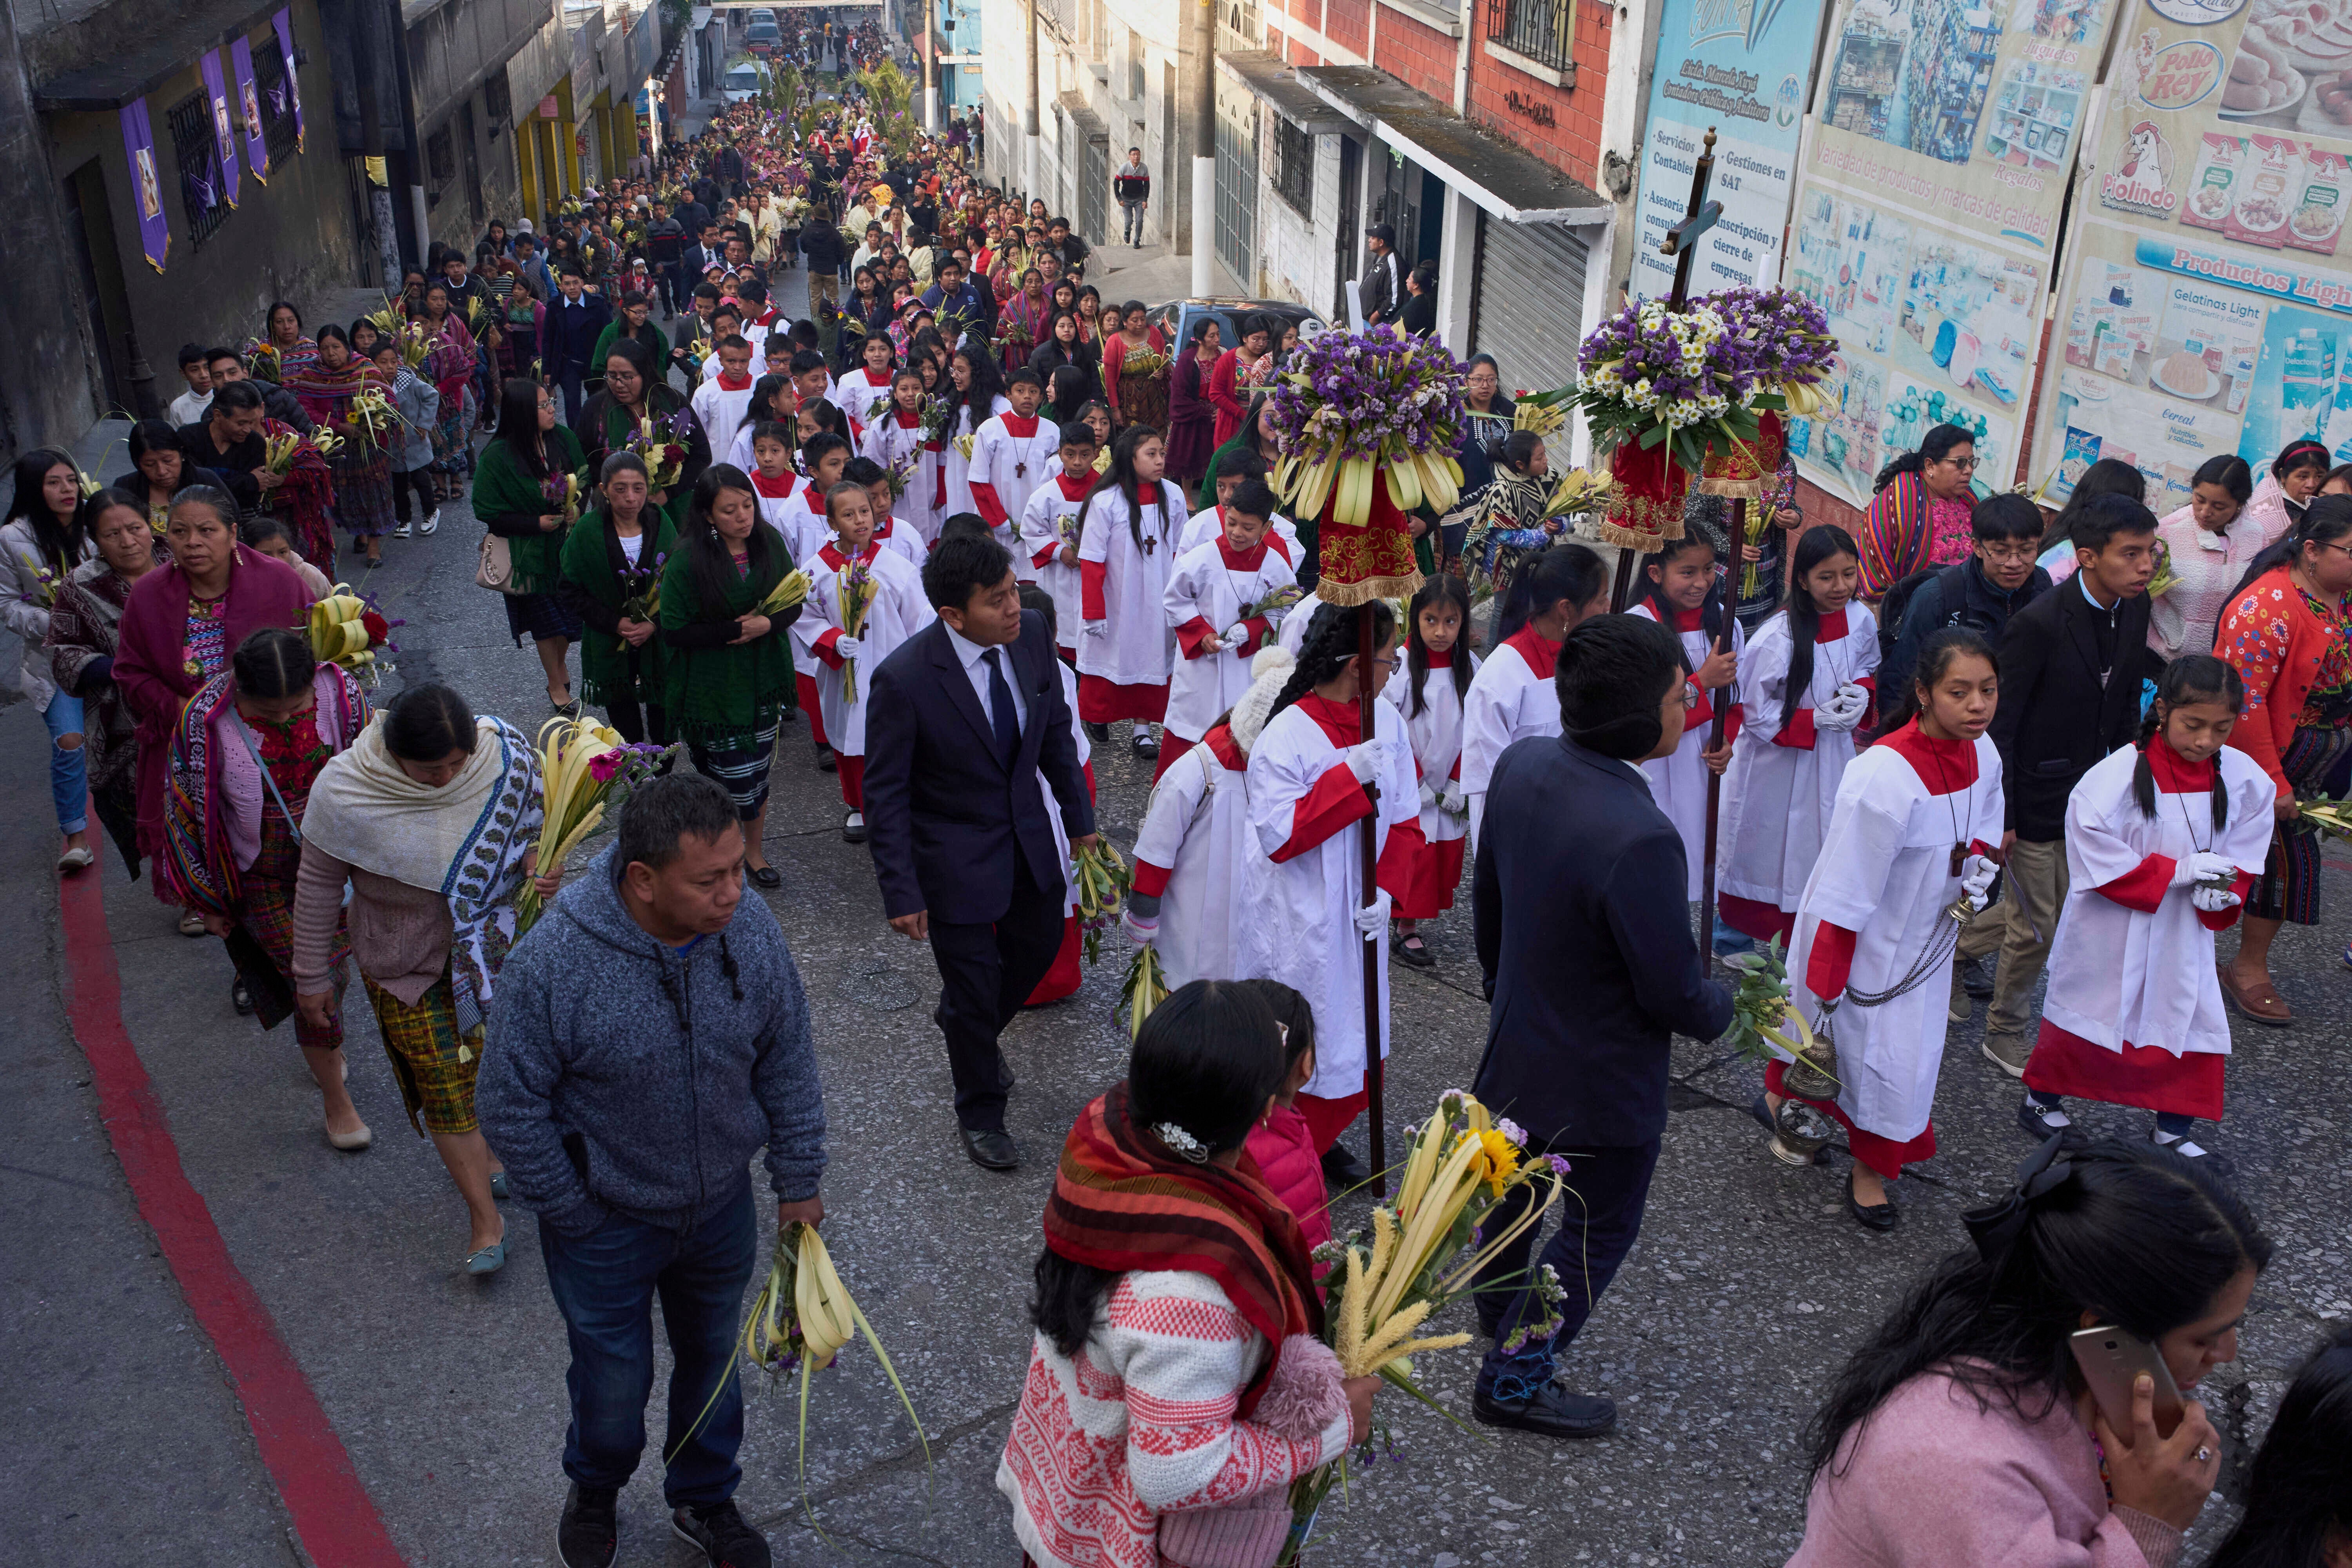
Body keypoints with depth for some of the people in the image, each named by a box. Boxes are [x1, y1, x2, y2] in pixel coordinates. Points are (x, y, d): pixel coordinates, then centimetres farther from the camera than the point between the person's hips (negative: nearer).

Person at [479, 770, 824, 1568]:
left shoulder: (751, 928, -19)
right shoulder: (552, 961, -30)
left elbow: (788, 1064, -4)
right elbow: (511, 1109, -17)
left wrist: (799, 1182, 2)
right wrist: (577, 1219, -10)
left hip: (722, 1208, 3)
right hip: (606, 1223, -3)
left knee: (712, 1358, 23)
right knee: (616, 1380, 17)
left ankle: (705, 1500, 51)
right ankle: (595, 1489, 52)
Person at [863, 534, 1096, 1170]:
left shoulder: (1031, 633, -13)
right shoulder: (903, 678, -28)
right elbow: (885, 794, -18)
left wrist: (1079, 816, 9)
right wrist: (901, 893, -17)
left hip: (1029, 831, 5)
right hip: (956, 854, -5)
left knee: (1040, 945, 24)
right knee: (975, 987, 11)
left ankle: (968, 1025, 56)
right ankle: (981, 1112, 38)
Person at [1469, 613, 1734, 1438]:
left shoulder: (1523, 765, -12)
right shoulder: (1638, 839, -37)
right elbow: (1674, 992, -25)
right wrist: (1722, 1003, -2)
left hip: (1517, 1042, 8)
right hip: (1605, 1077, -8)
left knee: (1512, 1199, 28)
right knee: (1599, 1227, 17)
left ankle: (1502, 1330, 53)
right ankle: (1514, 1380, 33)